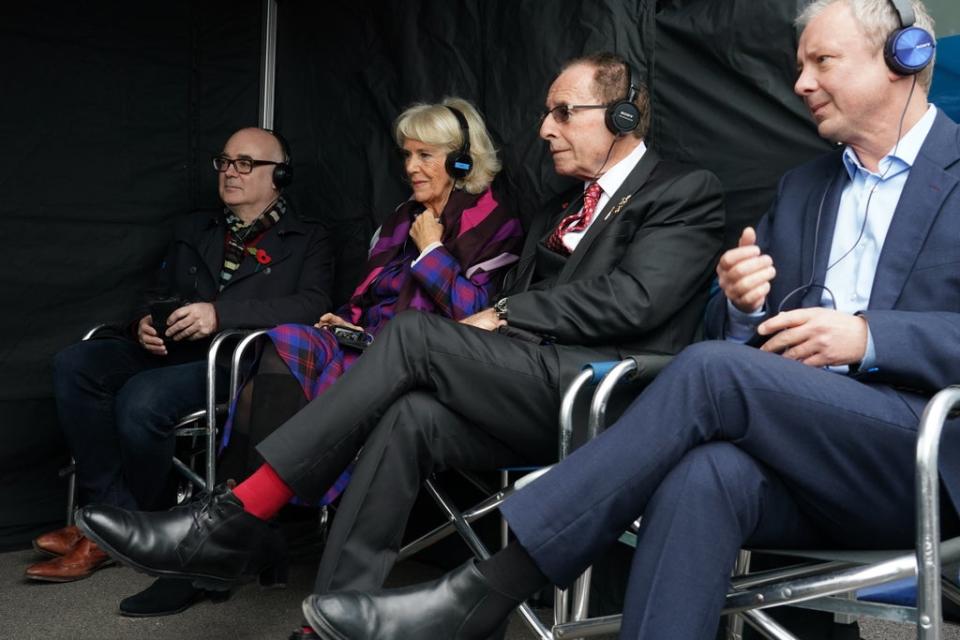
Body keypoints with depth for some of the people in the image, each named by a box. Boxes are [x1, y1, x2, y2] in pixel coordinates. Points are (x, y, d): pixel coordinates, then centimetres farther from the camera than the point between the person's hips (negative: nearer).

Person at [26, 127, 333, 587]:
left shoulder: (306, 239, 10)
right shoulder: (192, 230, 27)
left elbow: (313, 304, -8)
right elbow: (158, 294, 28)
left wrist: (221, 314, -19)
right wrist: (144, 323, 1)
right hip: (169, 351, 6)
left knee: (142, 398, -32)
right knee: (74, 364, -21)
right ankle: (110, 509, -19)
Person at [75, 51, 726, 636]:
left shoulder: (687, 193, 4)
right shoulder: (562, 210, 27)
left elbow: (633, 299, -12)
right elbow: (517, 304, 19)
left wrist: (506, 316, -7)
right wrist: (488, 327, -4)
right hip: (540, 396, 6)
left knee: (414, 331, -22)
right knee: (410, 418, -23)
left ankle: (239, 517, -18)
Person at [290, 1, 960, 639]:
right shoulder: (801, 188, 23)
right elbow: (739, 336, 18)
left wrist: (868, 337, -17)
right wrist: (741, 304, -6)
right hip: (802, 455, 4)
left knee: (711, 370, -29)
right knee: (705, 473, -32)